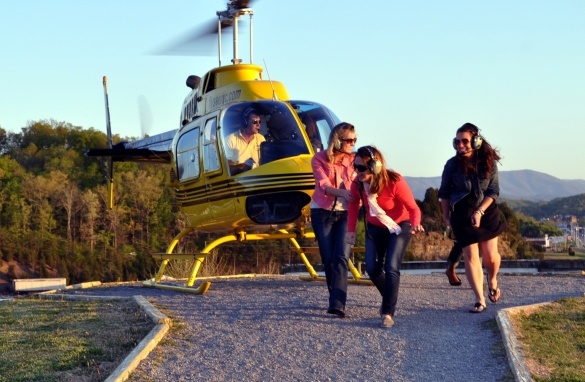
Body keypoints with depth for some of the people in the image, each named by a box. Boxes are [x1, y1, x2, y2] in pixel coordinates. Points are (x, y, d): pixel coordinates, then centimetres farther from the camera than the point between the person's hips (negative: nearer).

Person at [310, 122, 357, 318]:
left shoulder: (354, 160, 0)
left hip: (346, 213, 0)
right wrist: (343, 193, -38)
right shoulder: (319, 159, -6)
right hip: (322, 213, 0)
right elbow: (324, 186, -19)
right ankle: (337, 300, 18)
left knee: (341, 258, -14)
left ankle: (338, 305, -20)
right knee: (328, 259, 2)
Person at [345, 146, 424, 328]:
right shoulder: (358, 185, -21)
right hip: (375, 228, 4)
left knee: (391, 268, -16)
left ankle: (388, 312, -7)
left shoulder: (395, 182, -33)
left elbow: (413, 208, -26)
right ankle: (390, 298, 28)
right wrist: (351, 230, -8)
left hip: (399, 227, -4)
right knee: (372, 268, 0)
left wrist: (415, 224, -45)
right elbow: (353, 205, -2)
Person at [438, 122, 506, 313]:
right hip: (462, 215, -1)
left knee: (490, 255, 0)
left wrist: (480, 212, -17)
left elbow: (494, 191, -7)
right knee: (471, 256, -4)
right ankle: (480, 300, 3)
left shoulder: (489, 162, -9)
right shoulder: (452, 165, -11)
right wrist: (446, 216, 6)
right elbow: (445, 193, 2)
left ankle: (492, 280, 34)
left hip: (487, 212, 1)